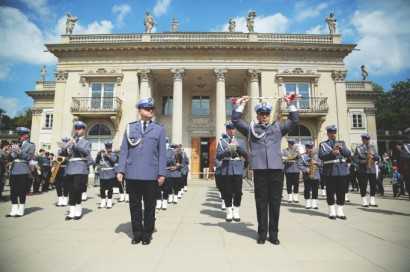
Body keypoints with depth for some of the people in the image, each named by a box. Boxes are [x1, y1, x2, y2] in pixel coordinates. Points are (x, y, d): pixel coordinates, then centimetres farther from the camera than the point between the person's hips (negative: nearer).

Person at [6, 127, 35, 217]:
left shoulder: (31, 145, 3)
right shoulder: (17, 145, 18)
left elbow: (28, 157, -9)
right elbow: (11, 157, 14)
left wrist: (19, 151, -18)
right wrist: (11, 152, -6)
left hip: (23, 171, -5)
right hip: (13, 171, 6)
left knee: (22, 192, -2)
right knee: (13, 192, 6)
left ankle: (21, 211, 7)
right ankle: (14, 210, 14)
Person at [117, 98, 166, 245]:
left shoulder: (159, 129, 6)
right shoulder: (130, 127, 9)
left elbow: (162, 153, 2)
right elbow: (124, 151, 7)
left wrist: (162, 173, -4)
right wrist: (121, 170, -1)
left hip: (151, 175, -1)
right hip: (132, 174, 1)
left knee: (149, 206, 8)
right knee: (135, 205, 10)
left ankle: (147, 233, 23)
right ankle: (137, 233, 25)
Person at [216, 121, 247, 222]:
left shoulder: (241, 141, 12)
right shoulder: (222, 141, 7)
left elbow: (245, 155, 2)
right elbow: (218, 156, -2)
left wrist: (238, 147, -14)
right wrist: (228, 150, -18)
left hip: (238, 171, 1)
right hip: (226, 171, -1)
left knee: (238, 192, 2)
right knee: (227, 193, 2)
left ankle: (236, 212, 16)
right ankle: (229, 212, 15)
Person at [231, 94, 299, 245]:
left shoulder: (278, 128, 17)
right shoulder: (250, 128, 14)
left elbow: (295, 120, 17)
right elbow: (235, 120, 9)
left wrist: (290, 104, 15)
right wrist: (240, 104, 8)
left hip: (276, 169, 1)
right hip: (259, 170, -1)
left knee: (275, 203, 6)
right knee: (261, 203, 4)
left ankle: (273, 234, 18)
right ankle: (262, 233, 16)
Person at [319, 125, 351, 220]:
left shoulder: (341, 143, 16)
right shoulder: (323, 144, 6)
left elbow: (349, 154, 5)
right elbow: (321, 156, -8)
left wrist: (341, 149, -14)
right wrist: (331, 153, -23)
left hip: (342, 170, 3)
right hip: (330, 171, -3)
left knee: (341, 191, 5)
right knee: (330, 191, 0)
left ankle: (340, 211, 15)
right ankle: (332, 211, 10)